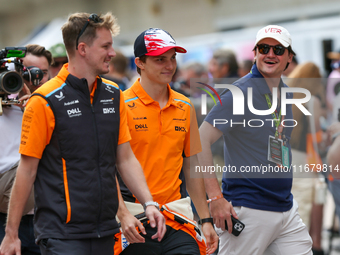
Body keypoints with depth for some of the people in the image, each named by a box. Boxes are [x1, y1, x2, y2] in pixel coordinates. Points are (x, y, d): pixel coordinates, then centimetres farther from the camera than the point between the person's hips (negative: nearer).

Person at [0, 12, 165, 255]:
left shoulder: (114, 95, 9)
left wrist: (148, 203, 1)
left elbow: (126, 158, 14)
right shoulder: (45, 101, -9)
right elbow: (27, 169, -7)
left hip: (105, 232, 6)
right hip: (61, 234, -6)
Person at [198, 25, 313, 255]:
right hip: (248, 210, -7)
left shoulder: (285, 92, 13)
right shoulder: (242, 91, -11)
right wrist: (216, 198, -21)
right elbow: (201, 140, -17)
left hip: (286, 208, 7)